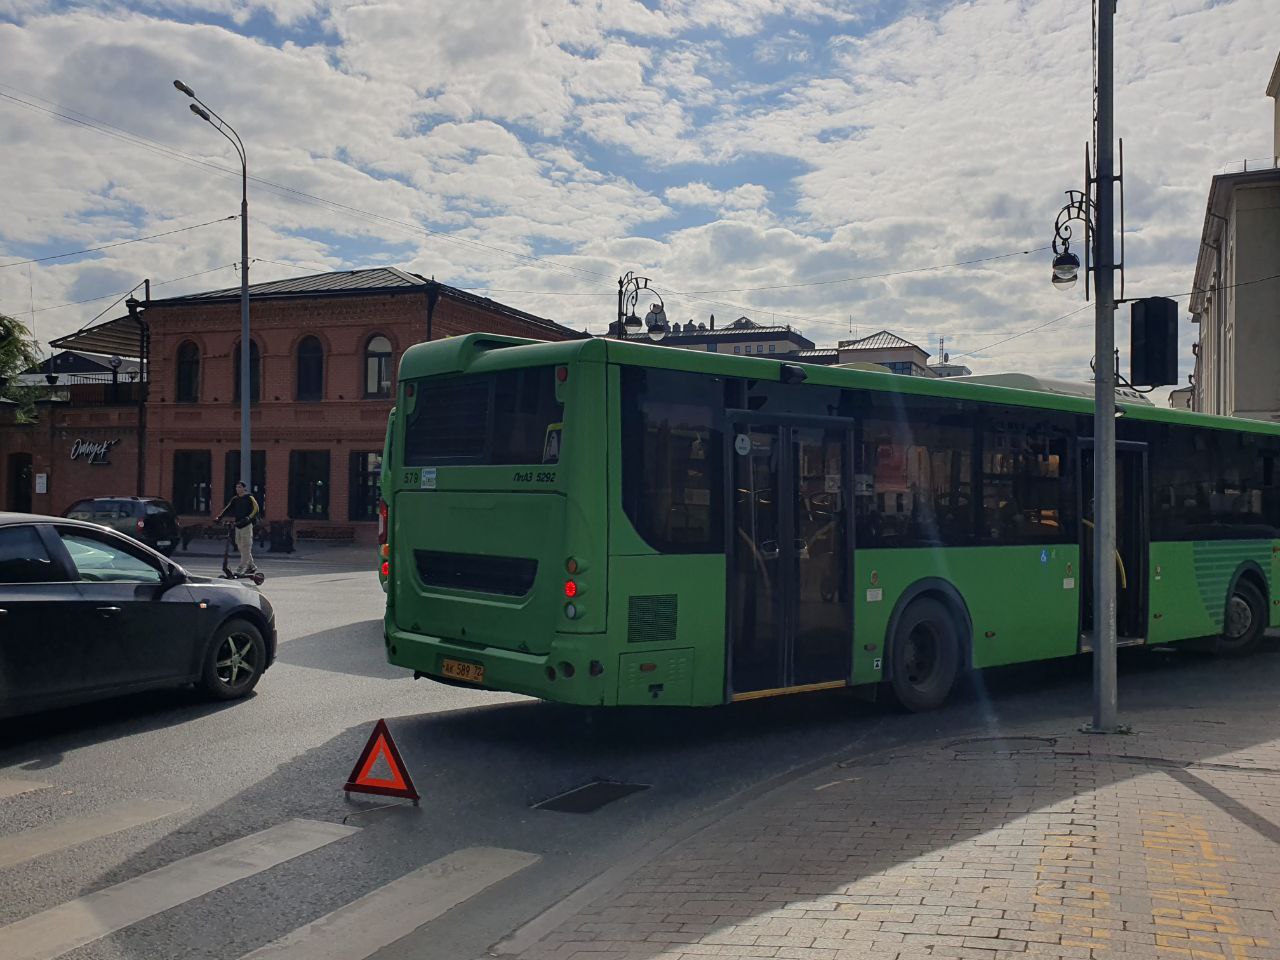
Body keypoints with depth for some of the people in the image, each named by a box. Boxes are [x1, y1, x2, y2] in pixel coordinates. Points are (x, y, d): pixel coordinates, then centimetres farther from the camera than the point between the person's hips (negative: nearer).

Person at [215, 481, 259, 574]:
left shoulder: (249, 498, -4)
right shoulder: (235, 499, 15)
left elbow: (255, 509, -15)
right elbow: (227, 509, 11)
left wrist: (248, 518, -29)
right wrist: (219, 517, -2)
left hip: (246, 525, -7)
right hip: (237, 526, 7)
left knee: (246, 547, -8)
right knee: (241, 547, 8)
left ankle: (240, 568, -10)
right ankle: (251, 565, 18)